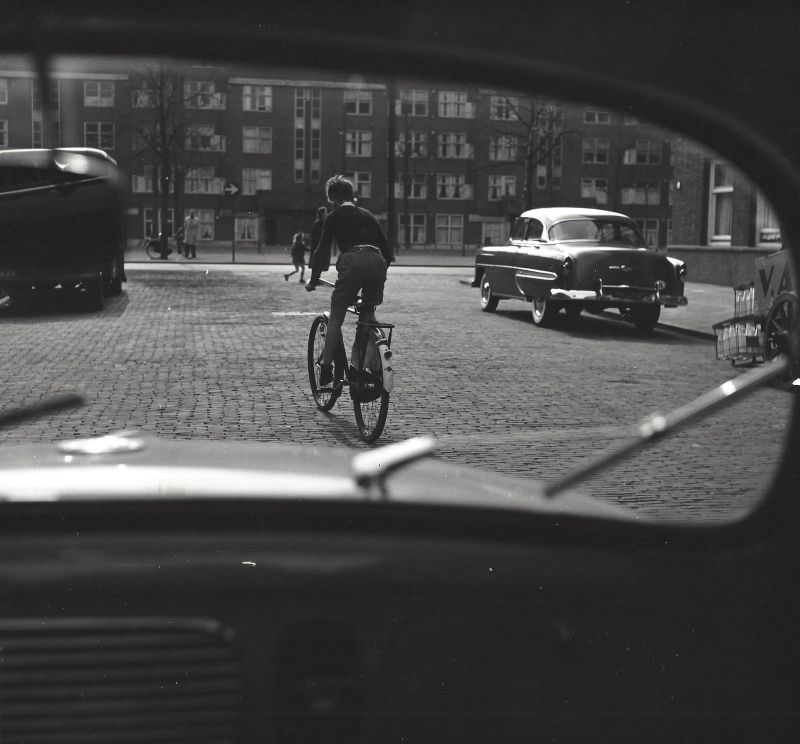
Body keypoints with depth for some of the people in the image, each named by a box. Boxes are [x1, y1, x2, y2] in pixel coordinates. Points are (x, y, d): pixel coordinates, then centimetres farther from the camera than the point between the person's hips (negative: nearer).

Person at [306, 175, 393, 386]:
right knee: (368, 314, 22)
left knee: (335, 318, 5)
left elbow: (322, 250, 11)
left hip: (352, 263, -4)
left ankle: (326, 368, -2)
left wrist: (313, 280, 19)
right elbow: (386, 249, 26)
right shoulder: (368, 215, 27)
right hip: (377, 263, 4)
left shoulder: (333, 218, 14)